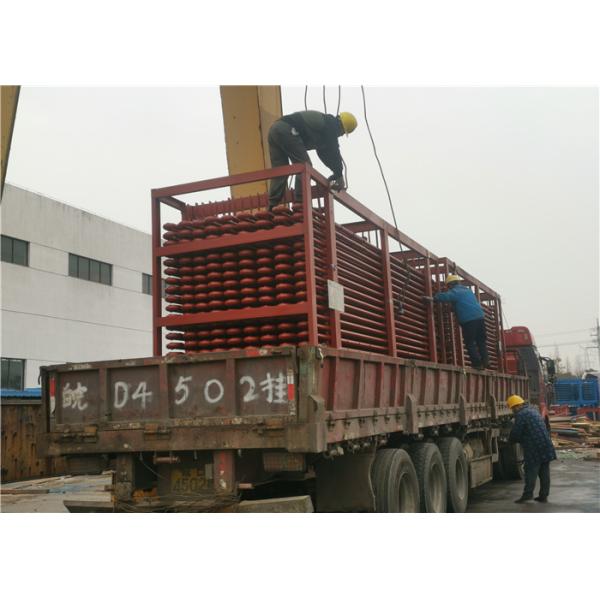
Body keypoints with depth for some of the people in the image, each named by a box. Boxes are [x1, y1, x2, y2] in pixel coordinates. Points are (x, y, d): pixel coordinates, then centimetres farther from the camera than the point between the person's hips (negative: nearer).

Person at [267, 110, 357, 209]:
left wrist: (336, 171, 34)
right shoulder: (331, 125, 4)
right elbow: (334, 152, 4)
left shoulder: (322, 121, 32)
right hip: (287, 131, -10)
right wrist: (339, 175, 13)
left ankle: (272, 207, 2)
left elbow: (323, 152, 35)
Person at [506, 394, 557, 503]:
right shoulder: (533, 410, 18)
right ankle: (544, 495, 14)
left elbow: (516, 433, -11)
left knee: (531, 470, -2)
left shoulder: (521, 415, -11)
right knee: (544, 472, 10)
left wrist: (510, 440, 11)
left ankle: (528, 494, -1)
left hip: (534, 447, -8)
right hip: (546, 445, 8)